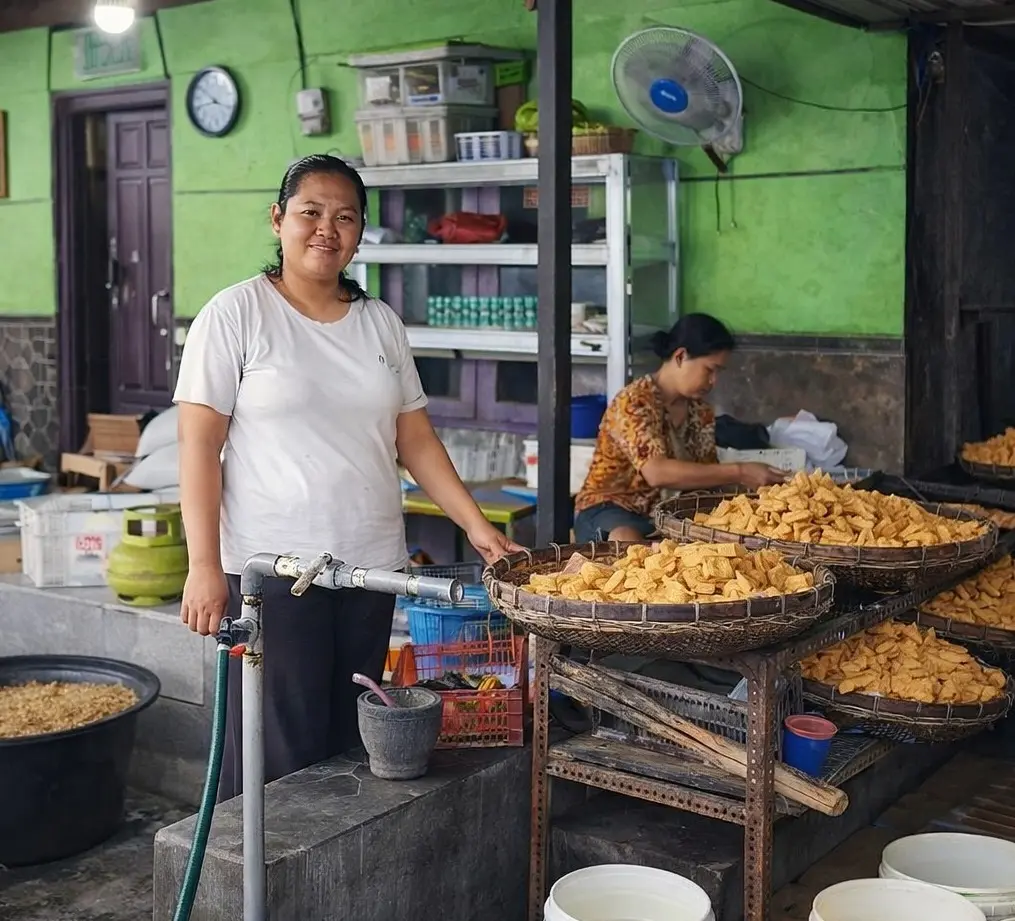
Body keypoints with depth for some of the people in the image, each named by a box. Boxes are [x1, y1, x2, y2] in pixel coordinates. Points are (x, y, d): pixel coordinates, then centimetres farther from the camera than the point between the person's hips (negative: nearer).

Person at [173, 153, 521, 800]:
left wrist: (478, 525, 3)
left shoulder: (381, 322, 11)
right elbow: (200, 445, -6)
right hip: (271, 570, -5)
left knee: (351, 742, 9)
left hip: (372, 565, 5)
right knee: (281, 751, -3)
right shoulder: (236, 314, -3)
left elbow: (416, 439, 13)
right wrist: (204, 566, -13)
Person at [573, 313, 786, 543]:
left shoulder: (700, 412, 6)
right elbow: (657, 473, -31)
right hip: (610, 510, -8)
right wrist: (739, 473, -31)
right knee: (631, 547, -41)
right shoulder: (634, 402, -18)